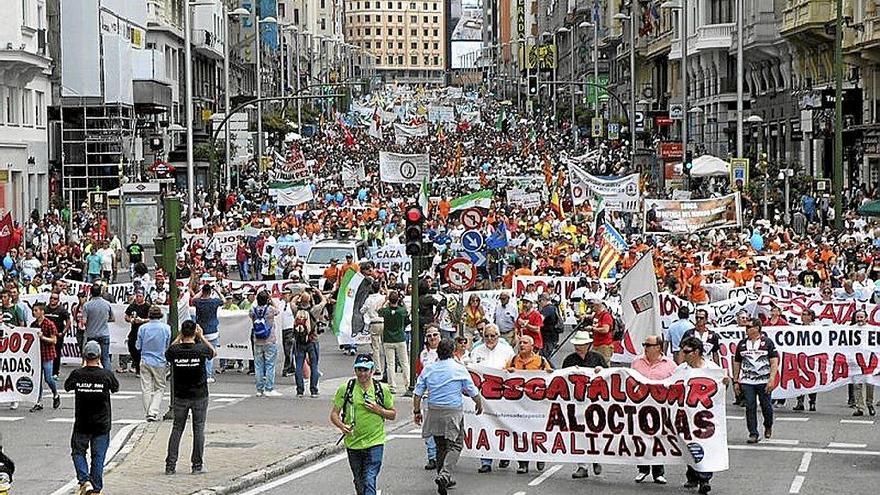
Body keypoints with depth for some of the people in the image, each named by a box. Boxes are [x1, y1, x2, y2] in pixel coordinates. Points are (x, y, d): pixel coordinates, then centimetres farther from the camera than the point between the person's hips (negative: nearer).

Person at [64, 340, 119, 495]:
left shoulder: (77, 374, -10)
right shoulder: (106, 375, -11)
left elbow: (67, 386, 10)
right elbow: (115, 388, 9)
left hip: (81, 424, 0)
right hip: (102, 424, 0)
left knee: (78, 452, 13)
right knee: (98, 456, 8)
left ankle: (85, 481, -6)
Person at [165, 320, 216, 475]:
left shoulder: (175, 350, -12)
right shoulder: (201, 349, -15)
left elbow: (167, 354, 13)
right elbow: (214, 352, 8)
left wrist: (179, 337, 11)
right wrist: (202, 337, 11)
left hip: (180, 396, 1)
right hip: (199, 395, -1)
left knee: (177, 429, 10)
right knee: (198, 430, 7)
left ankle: (170, 465, 6)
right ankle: (197, 465, 9)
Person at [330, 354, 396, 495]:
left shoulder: (382, 390, 1)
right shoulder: (345, 389, 0)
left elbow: (393, 415, 10)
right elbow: (334, 413, 1)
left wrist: (378, 410, -11)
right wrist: (341, 425, -20)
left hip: (375, 442, -2)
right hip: (353, 443, 2)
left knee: (369, 481, -14)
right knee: (359, 482, 17)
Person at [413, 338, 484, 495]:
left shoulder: (428, 369, 3)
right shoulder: (459, 370, -6)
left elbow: (417, 393, 3)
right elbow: (473, 392, 1)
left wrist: (417, 411, 14)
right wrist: (479, 404, 20)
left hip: (433, 411, 4)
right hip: (453, 412, -4)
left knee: (441, 446, 17)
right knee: (455, 445, 2)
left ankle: (444, 478, 23)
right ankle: (444, 474, -19)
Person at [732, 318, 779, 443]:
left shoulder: (767, 342, 0)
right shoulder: (742, 344, 11)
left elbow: (774, 362, -4)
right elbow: (737, 363, 16)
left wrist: (772, 379, -13)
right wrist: (735, 381, 11)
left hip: (764, 381, -3)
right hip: (747, 382, 3)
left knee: (766, 406, 4)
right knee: (750, 408, -3)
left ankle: (768, 426, 32)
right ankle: (753, 434, 1)